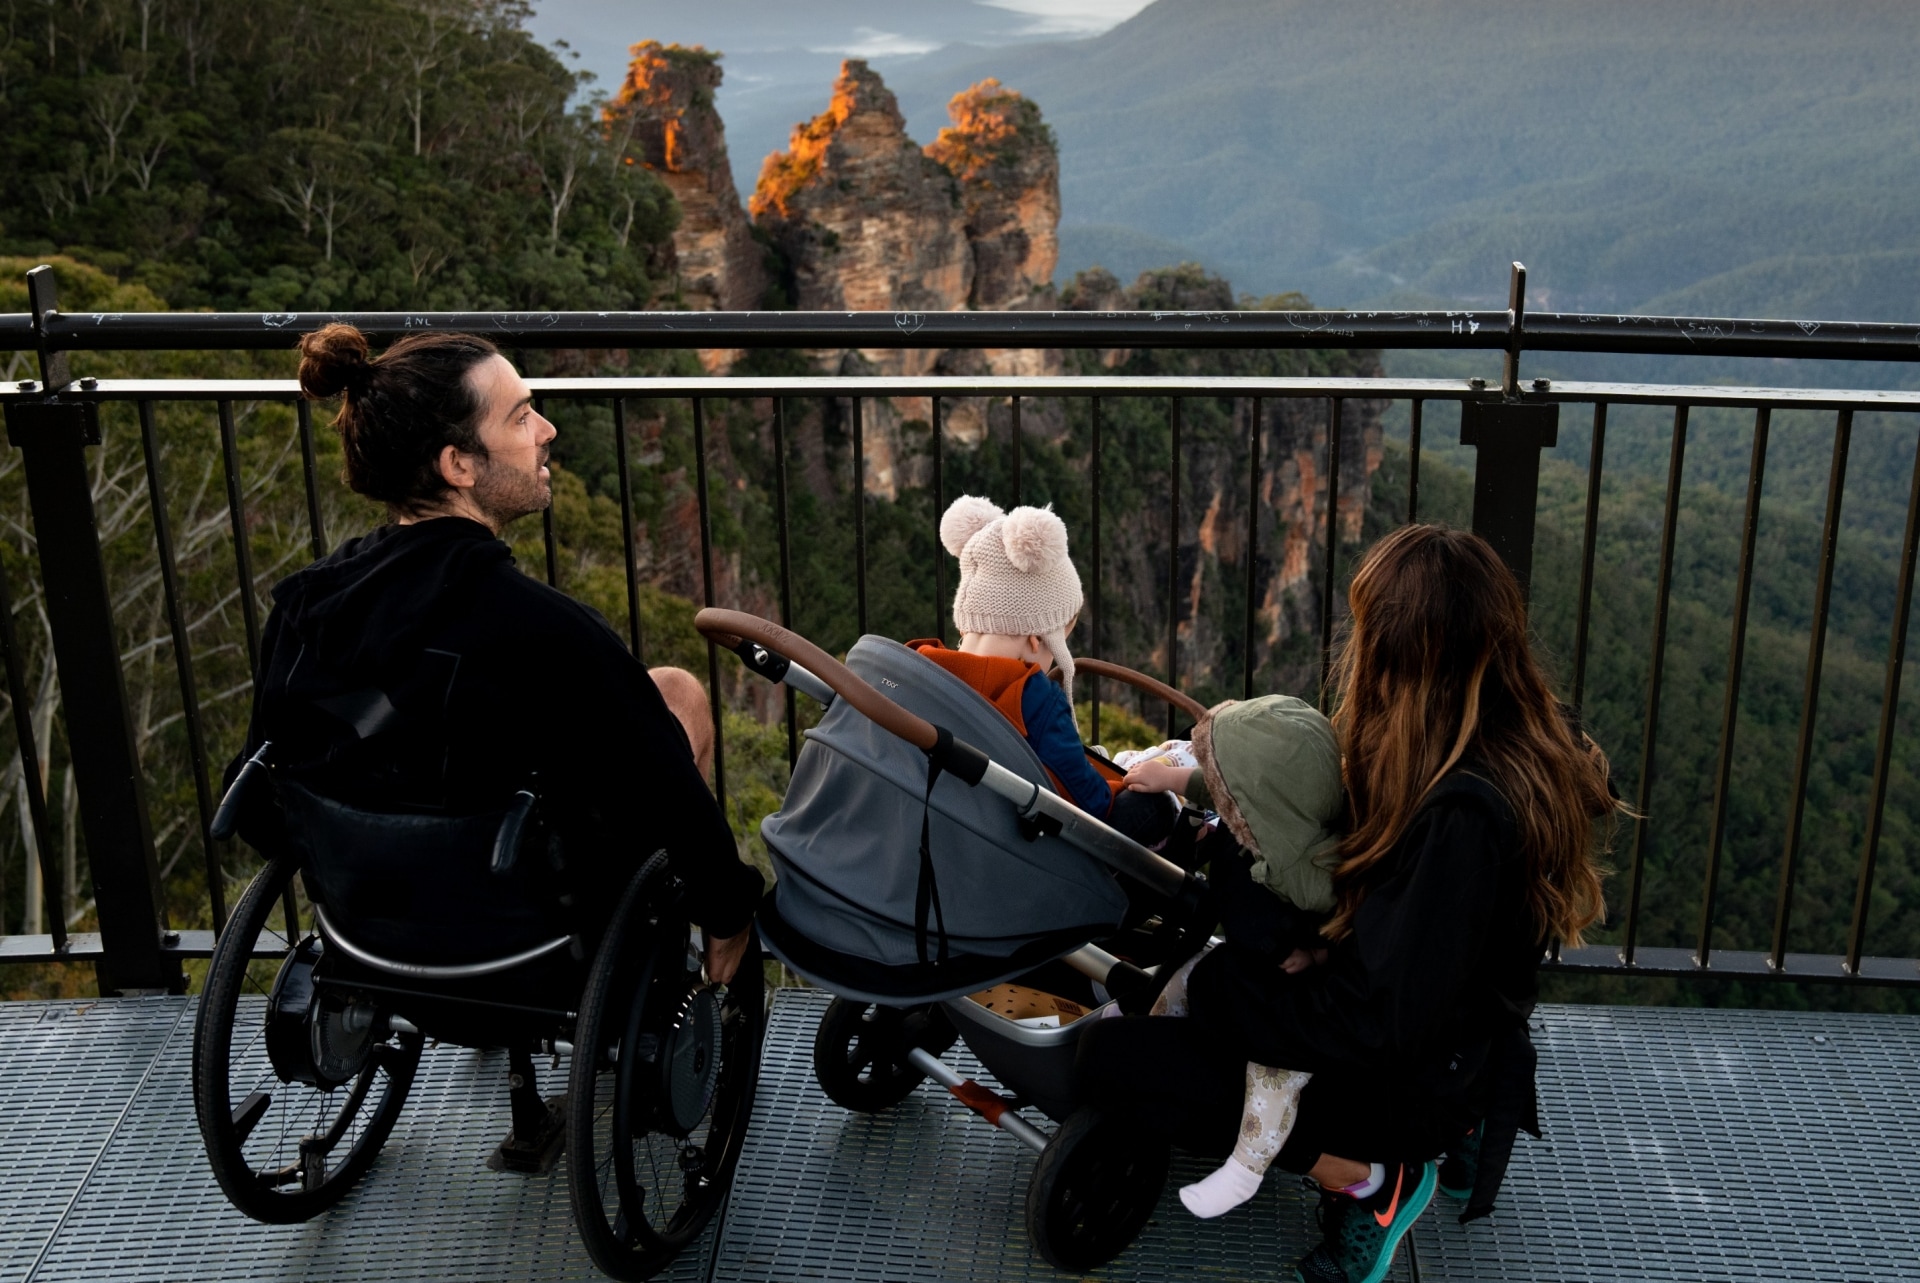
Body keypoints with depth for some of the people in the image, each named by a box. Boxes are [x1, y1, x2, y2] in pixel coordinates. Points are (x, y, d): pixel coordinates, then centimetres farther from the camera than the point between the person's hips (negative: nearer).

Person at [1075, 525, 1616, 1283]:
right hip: (1453, 1058, 9)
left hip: (1406, 1092, -9)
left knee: (1105, 1060, -9)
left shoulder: (1462, 815, -34)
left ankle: (1360, 1178, -2)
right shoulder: (1520, 754, -6)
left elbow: (1382, 1022, -30)